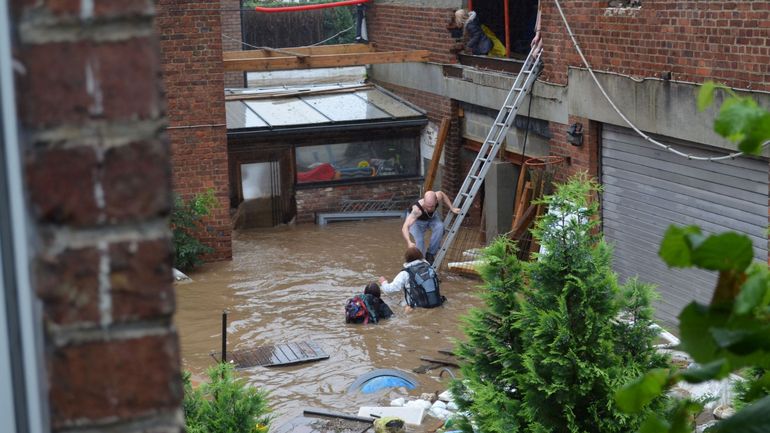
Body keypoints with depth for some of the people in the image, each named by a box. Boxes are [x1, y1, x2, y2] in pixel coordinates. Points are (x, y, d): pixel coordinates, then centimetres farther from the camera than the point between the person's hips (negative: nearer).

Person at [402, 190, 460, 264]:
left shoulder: (437, 196, -34)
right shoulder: (417, 209, -45)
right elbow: (405, 227, -53)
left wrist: (451, 208, -8)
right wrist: (409, 242, -69)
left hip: (432, 216, 3)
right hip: (417, 220, -3)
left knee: (440, 227, -27)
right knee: (419, 239, -27)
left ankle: (430, 254, -11)